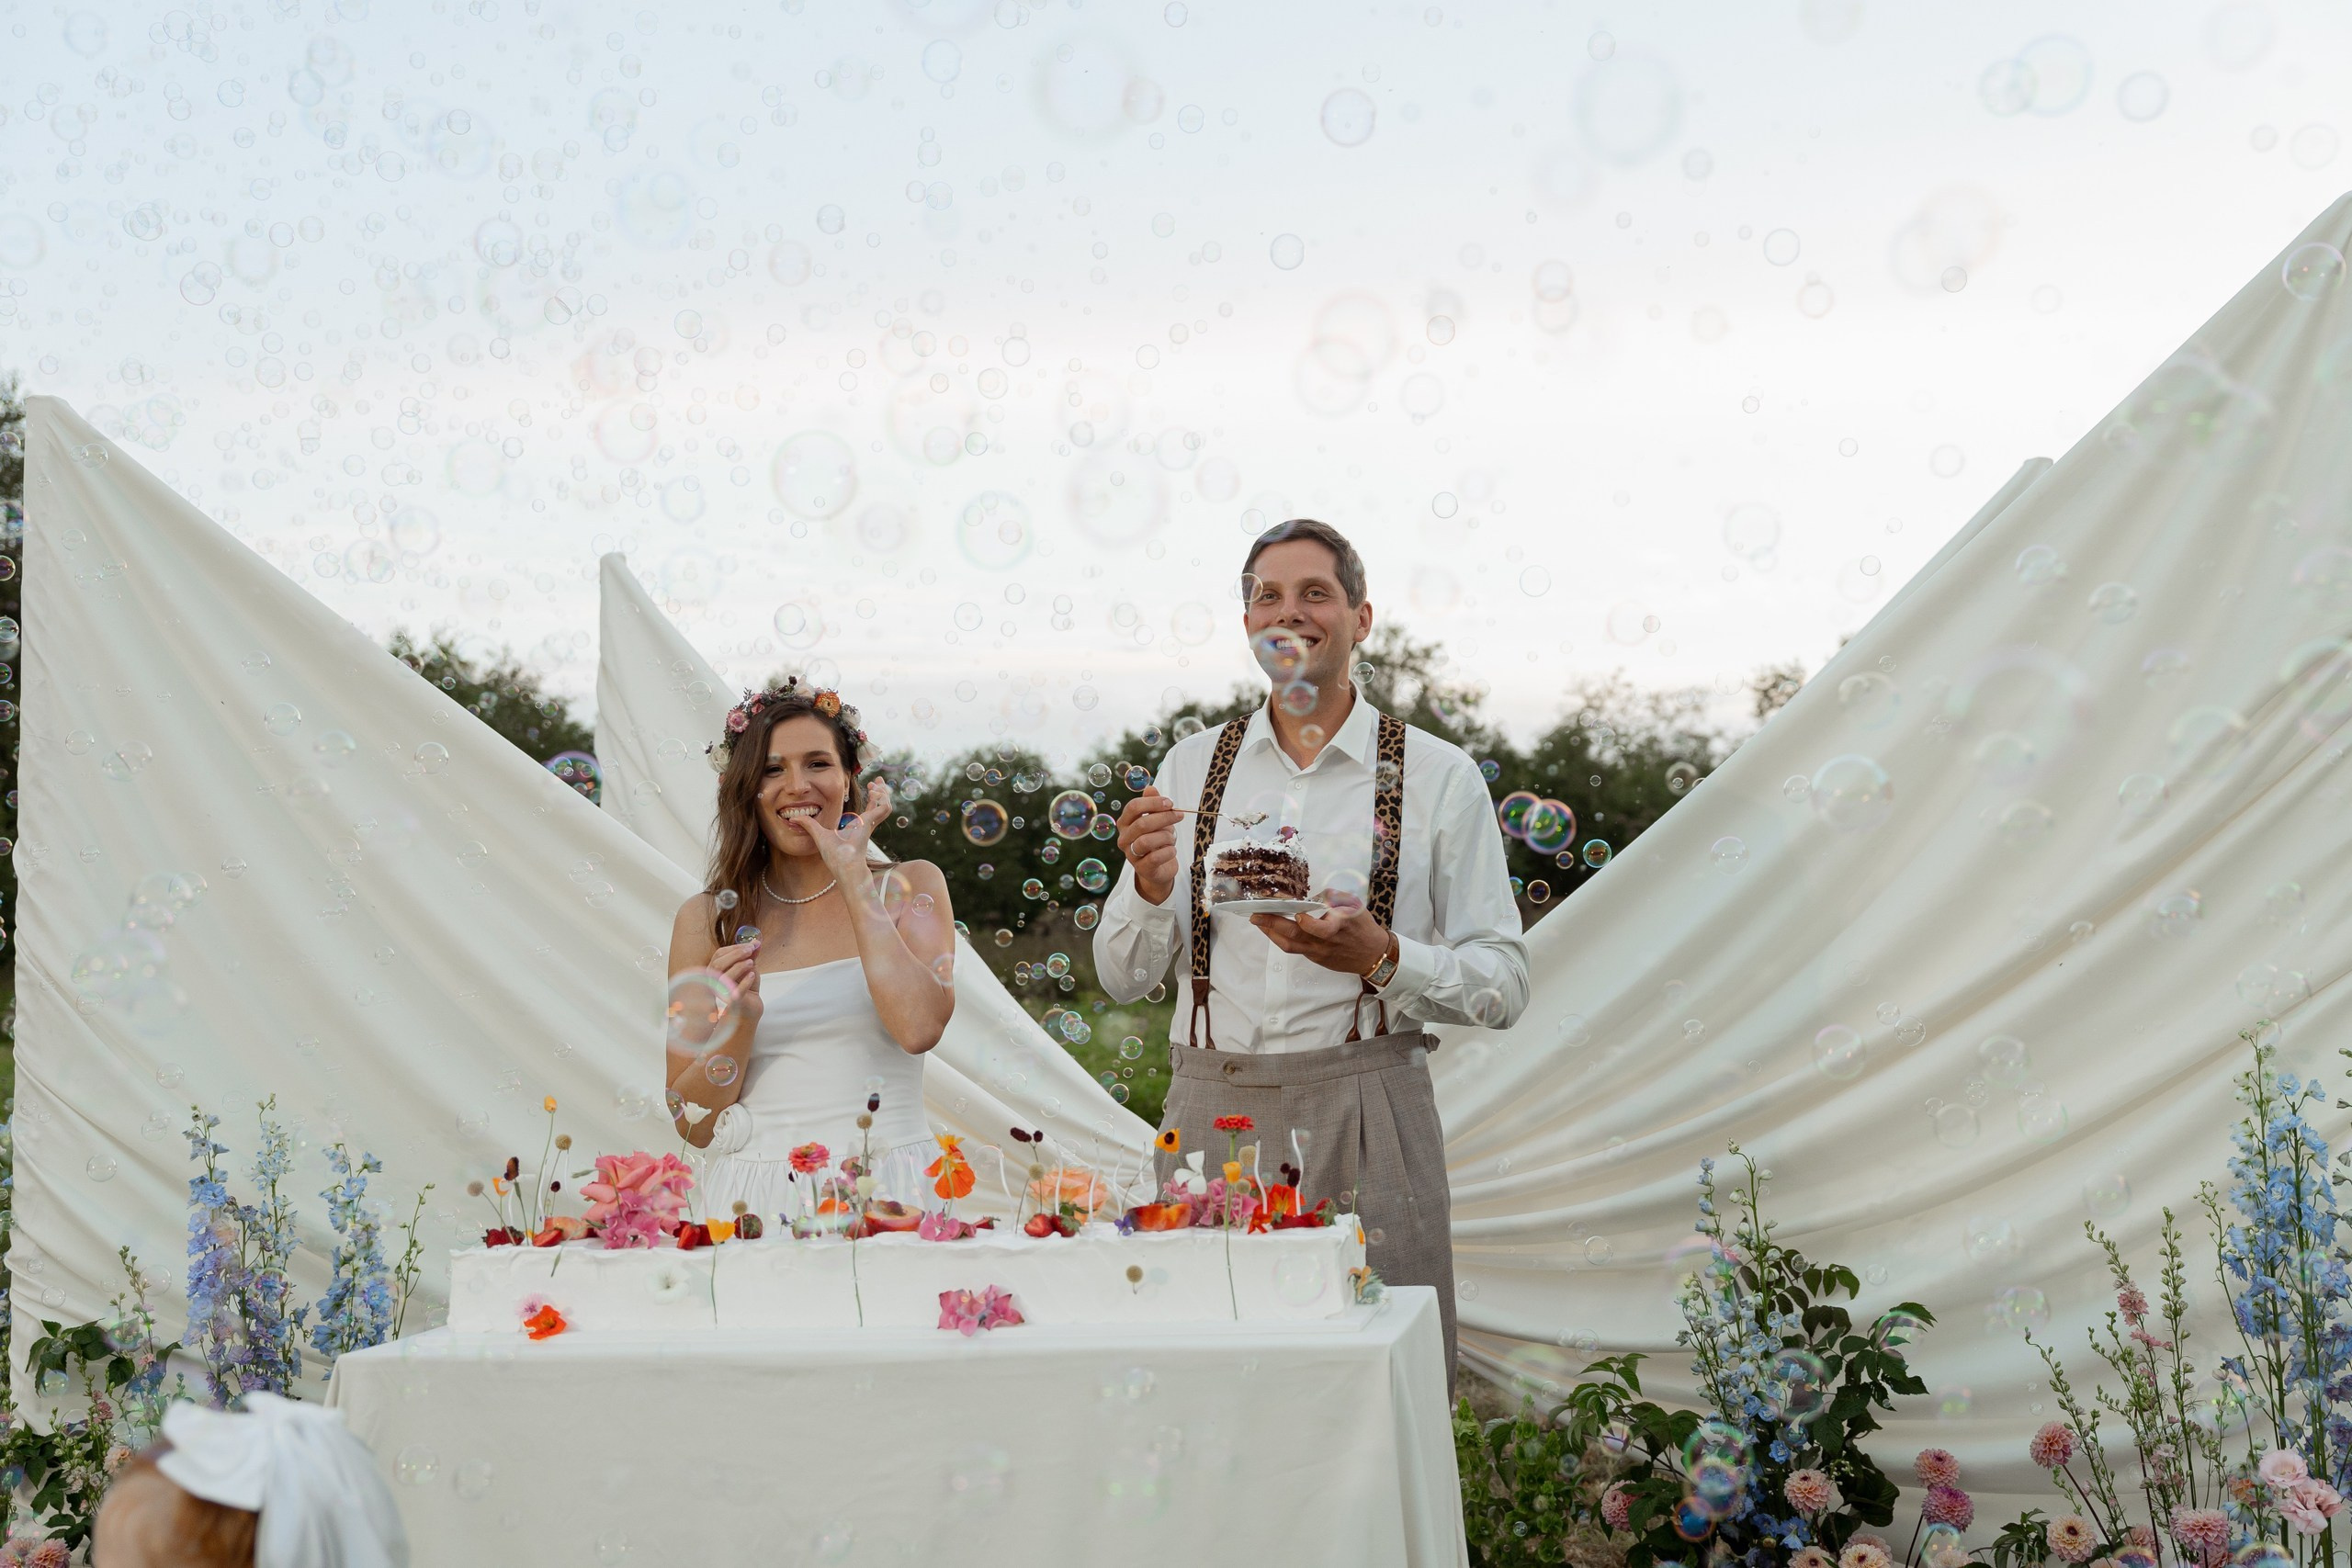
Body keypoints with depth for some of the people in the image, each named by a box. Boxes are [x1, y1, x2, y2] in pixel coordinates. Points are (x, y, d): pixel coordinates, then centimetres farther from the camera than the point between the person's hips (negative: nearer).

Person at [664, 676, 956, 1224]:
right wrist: (737, 1023, -9)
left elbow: (920, 1027, -12)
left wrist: (853, 878, -5)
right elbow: (695, 1126, 9)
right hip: (755, 1198, 2)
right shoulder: (706, 919, 10)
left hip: (886, 1197, -1)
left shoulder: (909, 888, 9)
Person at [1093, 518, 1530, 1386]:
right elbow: (1122, 977, 11)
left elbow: (1502, 985, 0)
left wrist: (1381, 957, -16)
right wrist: (1151, 887, -8)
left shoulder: (1438, 777, 3)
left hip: (1364, 1117, -2)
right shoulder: (1193, 767, 11)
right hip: (1212, 1109, 2)